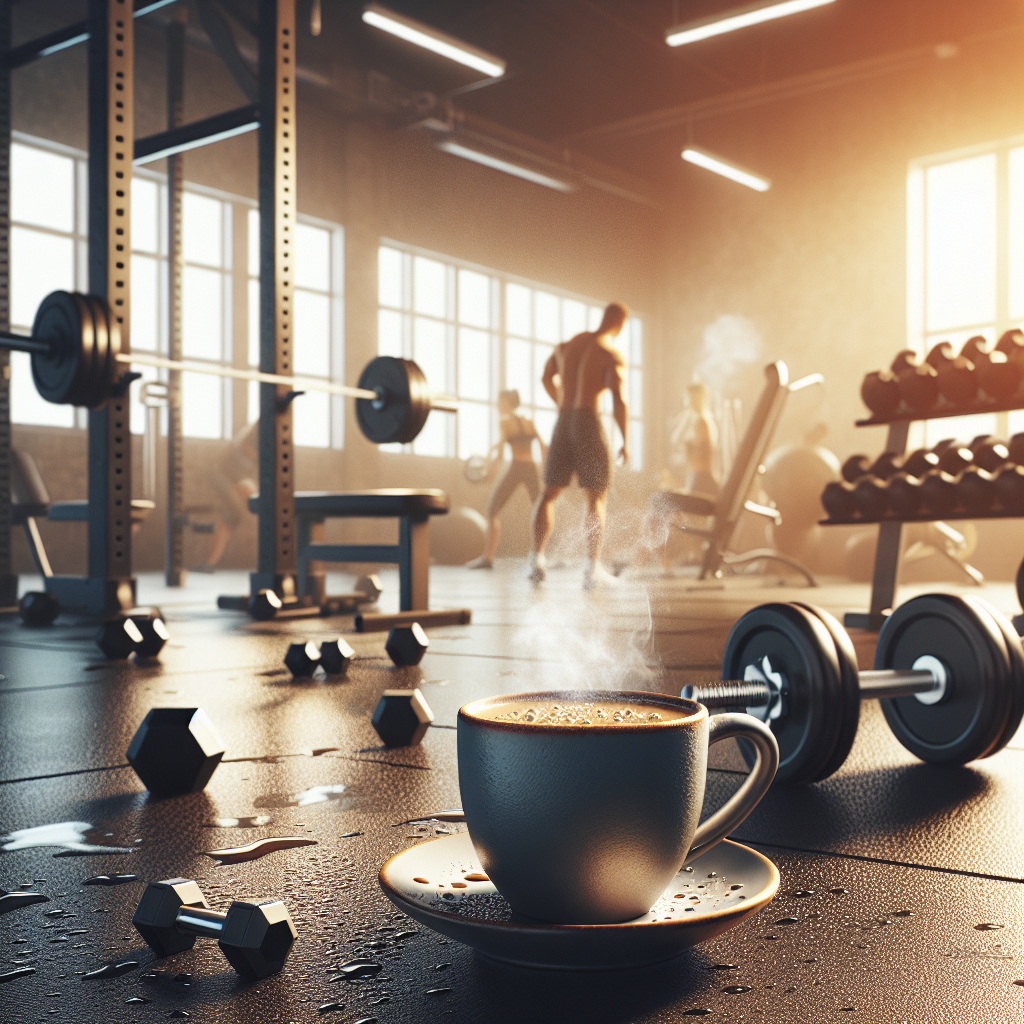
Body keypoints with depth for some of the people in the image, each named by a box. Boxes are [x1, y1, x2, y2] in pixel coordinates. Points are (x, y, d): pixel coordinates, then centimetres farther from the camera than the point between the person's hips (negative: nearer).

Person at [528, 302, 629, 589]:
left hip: (562, 425, 5)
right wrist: (625, 441, -6)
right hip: (589, 424, -5)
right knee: (596, 497, 2)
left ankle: (537, 557, -1)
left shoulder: (566, 345, 15)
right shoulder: (612, 355, -5)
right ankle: (592, 568, -2)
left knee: (549, 493, 13)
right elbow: (619, 401, -15)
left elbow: (547, 378, 29)